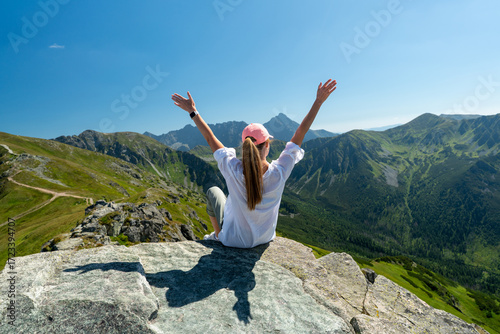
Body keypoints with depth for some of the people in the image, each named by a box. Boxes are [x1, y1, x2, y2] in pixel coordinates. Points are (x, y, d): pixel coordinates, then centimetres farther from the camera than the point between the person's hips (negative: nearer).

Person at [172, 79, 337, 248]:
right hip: (265, 238, 3)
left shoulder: (233, 170, -32)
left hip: (233, 240, -2)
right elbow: (300, 134, -19)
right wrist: (318, 101, -12)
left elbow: (210, 138, -18)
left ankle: (218, 236, 41)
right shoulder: (279, 172, -29)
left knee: (213, 191, 22)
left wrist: (192, 111, -6)